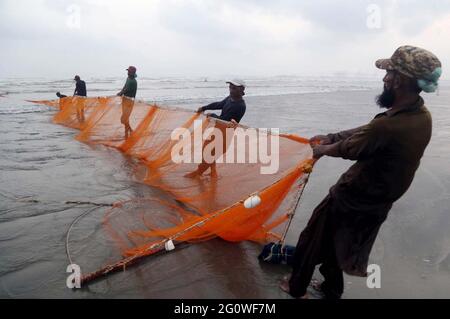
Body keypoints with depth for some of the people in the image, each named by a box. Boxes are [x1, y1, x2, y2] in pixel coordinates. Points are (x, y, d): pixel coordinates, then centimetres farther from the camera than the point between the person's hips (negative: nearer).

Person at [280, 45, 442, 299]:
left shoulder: (387, 126, -35)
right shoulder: (422, 117, -6)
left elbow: (349, 149, -16)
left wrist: (323, 149, 4)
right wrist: (332, 137, 9)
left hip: (351, 201, -8)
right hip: (378, 204, 8)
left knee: (312, 240, 17)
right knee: (335, 245, 28)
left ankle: (297, 288, 39)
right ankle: (332, 290, 49)